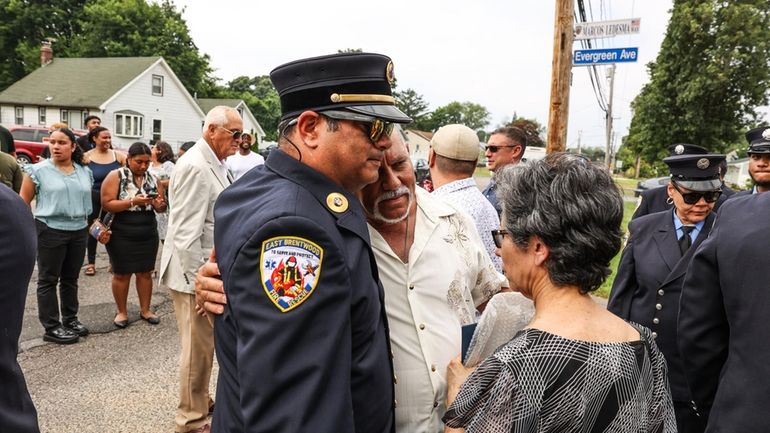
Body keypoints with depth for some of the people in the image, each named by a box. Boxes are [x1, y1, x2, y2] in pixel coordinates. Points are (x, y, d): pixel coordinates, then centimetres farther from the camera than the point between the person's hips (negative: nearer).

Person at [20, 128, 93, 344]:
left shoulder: (85, 172, 8)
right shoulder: (38, 170, -6)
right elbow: (23, 202, -4)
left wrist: (93, 226, 15)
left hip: (79, 231, 5)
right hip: (50, 230, -4)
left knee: (71, 279, 15)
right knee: (48, 280, 4)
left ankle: (70, 319, 28)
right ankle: (51, 328, 11)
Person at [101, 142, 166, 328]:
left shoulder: (152, 179, 6)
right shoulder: (115, 176, -7)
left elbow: (162, 207, 11)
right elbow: (107, 204, -15)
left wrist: (160, 205, -13)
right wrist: (133, 202, -26)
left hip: (148, 235, 4)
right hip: (122, 236, -4)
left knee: (145, 272, 11)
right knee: (121, 274, 7)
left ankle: (145, 309, 23)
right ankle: (121, 312, 22)